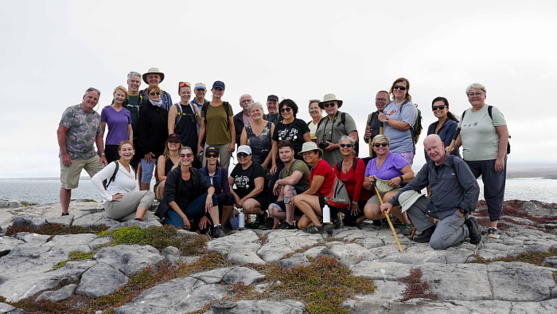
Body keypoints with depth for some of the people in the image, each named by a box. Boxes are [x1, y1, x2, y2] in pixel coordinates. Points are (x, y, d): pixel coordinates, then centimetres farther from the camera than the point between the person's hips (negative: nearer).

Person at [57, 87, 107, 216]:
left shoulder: (97, 116, 13)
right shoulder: (71, 111, -7)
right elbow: (60, 132, -11)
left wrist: (102, 154, 7)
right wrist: (64, 154, -14)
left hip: (91, 156, 6)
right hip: (71, 157, -5)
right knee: (67, 185, 2)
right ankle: (65, 214, 13)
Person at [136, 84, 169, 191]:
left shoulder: (164, 111, 13)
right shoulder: (145, 110, -4)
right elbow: (141, 131, -9)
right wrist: (145, 150, -14)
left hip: (162, 149, 5)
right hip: (149, 149, -5)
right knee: (147, 175, -2)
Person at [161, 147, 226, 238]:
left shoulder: (196, 173, 4)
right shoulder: (173, 174, -10)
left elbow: (210, 186, -7)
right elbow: (170, 199, -14)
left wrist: (209, 196, -31)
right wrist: (184, 217, -18)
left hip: (190, 208, 5)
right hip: (174, 209, -4)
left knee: (212, 196, -16)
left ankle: (217, 228, -19)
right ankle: (167, 221, 0)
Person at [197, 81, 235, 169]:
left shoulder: (227, 106, 6)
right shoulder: (205, 107, 8)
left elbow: (231, 126, 5)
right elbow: (202, 127, 9)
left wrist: (233, 142, -3)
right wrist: (199, 144, 5)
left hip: (225, 143, -1)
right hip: (209, 143, 1)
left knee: (224, 168, 3)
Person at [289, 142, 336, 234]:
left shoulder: (322, 165, -13)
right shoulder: (313, 168, 16)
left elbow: (313, 190, -15)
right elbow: (312, 190, 11)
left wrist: (295, 198, -4)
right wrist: (295, 198, -3)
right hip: (321, 200, 9)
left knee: (298, 199, -19)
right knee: (301, 224, -3)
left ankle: (318, 226, -17)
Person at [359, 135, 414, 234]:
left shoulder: (395, 158, -1)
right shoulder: (371, 163, 15)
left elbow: (411, 174, -8)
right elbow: (366, 187, 17)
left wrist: (399, 179, -27)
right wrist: (369, 182, -6)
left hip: (397, 190, -4)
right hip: (379, 194, 4)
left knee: (388, 197, -40)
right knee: (369, 212, -24)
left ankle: (406, 222, -16)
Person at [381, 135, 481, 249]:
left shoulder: (457, 163, -11)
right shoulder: (428, 167, 7)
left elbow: (473, 188, -12)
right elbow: (412, 186, 10)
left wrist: (463, 210, -14)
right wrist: (392, 202, 3)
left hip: (454, 212, -6)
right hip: (434, 207, 6)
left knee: (436, 243, -23)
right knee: (405, 196, -9)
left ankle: (466, 229, 6)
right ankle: (428, 230, 2)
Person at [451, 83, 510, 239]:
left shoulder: (492, 111, -2)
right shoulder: (465, 114, 14)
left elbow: (504, 135, -7)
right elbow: (460, 137, 19)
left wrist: (500, 158, -14)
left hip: (492, 160, -5)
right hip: (469, 161, 5)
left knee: (493, 194, 2)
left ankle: (493, 226, 12)